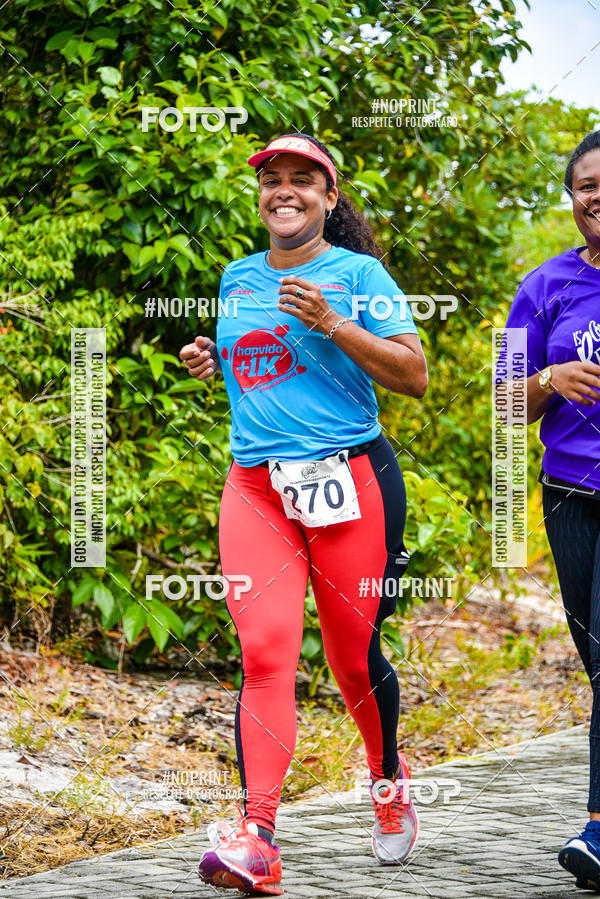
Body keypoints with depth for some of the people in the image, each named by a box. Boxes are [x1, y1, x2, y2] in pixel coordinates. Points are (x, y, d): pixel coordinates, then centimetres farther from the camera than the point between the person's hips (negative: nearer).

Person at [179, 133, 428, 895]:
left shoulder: (357, 274, 1)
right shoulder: (239, 279, 16)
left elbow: (414, 376, -5)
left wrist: (331, 324, -14)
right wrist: (213, 363, 10)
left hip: (350, 481, -3)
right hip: (255, 488, 3)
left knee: (354, 658, 6)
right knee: (265, 649, -16)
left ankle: (387, 777, 38)